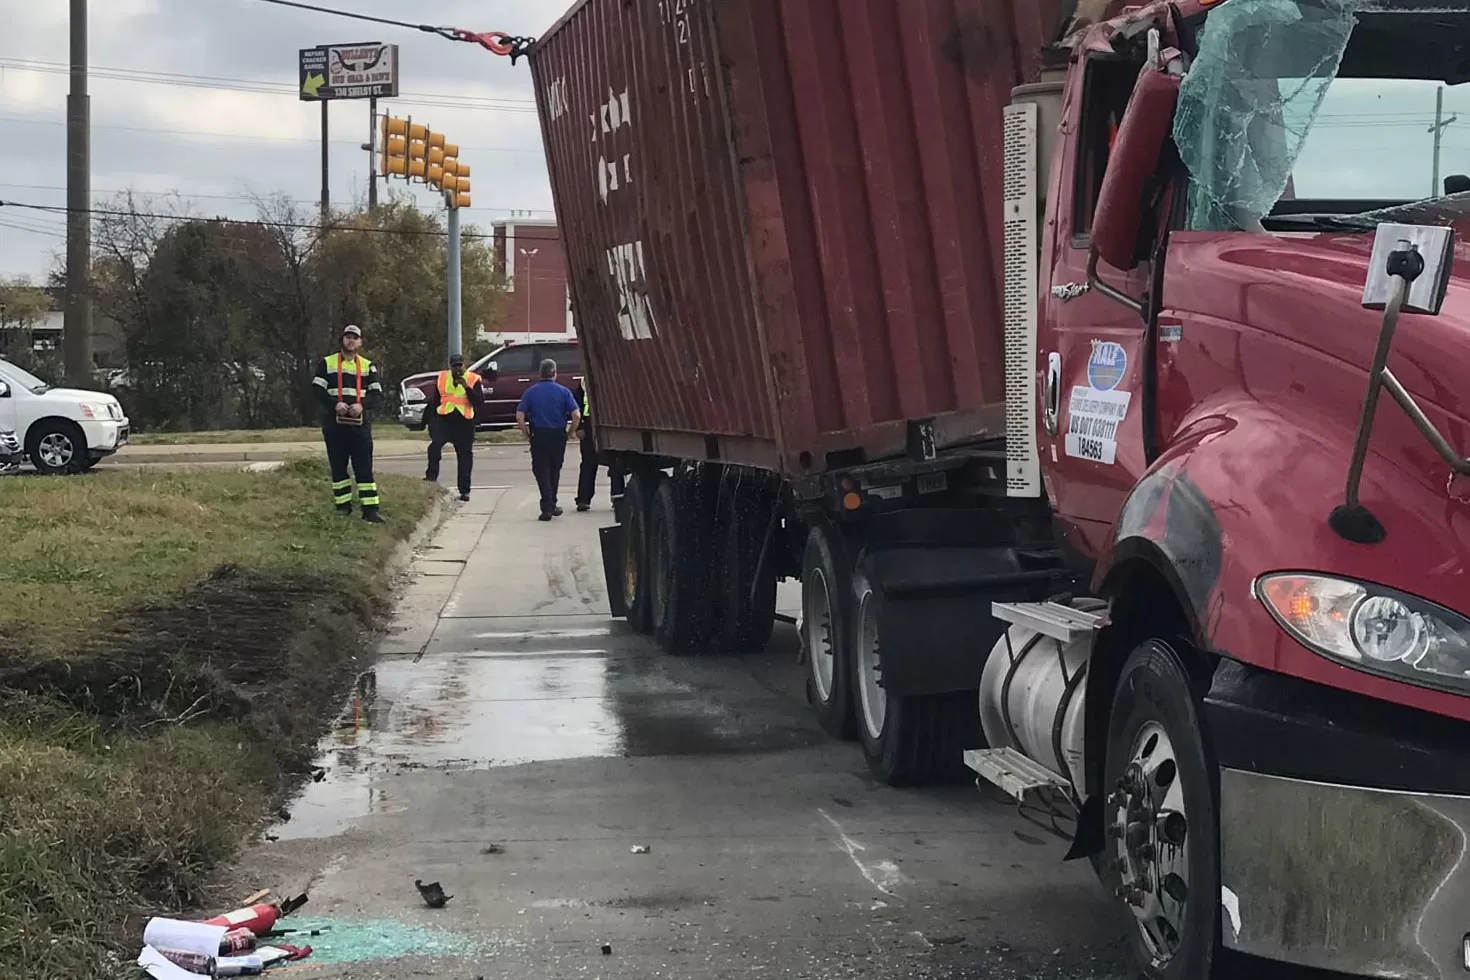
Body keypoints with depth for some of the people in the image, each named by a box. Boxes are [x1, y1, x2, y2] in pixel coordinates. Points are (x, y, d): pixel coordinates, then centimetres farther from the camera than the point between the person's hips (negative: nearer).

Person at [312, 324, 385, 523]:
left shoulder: (367, 366, 10)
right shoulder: (327, 363, 6)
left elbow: (377, 394, 5)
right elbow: (317, 390, -1)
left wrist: (362, 405, -15)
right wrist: (334, 404, -17)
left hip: (360, 424, 0)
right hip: (334, 424, 0)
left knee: (364, 468, -5)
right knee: (338, 467, 5)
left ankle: (370, 510, -7)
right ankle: (343, 505, 15)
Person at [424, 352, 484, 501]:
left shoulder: (473, 380, 0)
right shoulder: (442, 378, 7)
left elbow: (479, 402, -10)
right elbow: (433, 401, 14)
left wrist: (467, 387, -20)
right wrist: (428, 419, 11)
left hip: (464, 423, 0)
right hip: (444, 419, 0)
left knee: (465, 455, 5)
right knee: (435, 444, -28)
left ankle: (464, 491, 12)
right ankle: (431, 476, -20)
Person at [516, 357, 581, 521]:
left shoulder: (530, 392, 0)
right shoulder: (563, 391, -2)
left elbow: (519, 416, -8)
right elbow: (576, 415, -11)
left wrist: (527, 434, 3)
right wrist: (571, 432, 3)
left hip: (538, 436, -1)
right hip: (558, 435, 1)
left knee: (541, 471, 3)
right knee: (554, 471, 17)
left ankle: (547, 508, -7)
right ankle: (552, 506, 26)